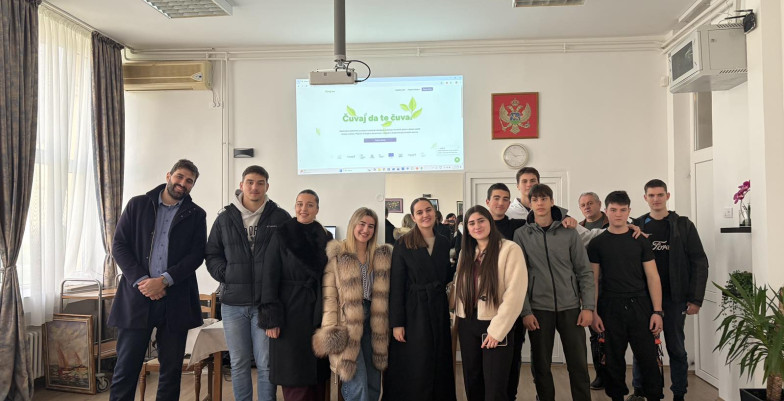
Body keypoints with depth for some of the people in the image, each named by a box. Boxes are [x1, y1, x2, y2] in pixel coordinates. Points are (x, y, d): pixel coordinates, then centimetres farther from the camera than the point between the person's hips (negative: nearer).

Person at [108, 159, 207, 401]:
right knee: (126, 368, 2)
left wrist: (164, 280, -13)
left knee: (171, 369, 7)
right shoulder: (138, 205, 7)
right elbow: (119, 245, 2)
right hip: (136, 296, 0)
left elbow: (196, 255, -1)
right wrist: (141, 280, -9)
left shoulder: (196, 215, 7)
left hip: (176, 300, 1)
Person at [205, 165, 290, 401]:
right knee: (238, 364, 12)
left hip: (267, 303, -2)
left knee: (266, 364, 3)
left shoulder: (281, 218, 0)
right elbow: (211, 254, 14)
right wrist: (225, 275, -1)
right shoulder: (225, 218, 8)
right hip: (233, 303, 3)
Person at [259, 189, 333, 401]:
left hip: (317, 312, 4)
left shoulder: (325, 238, 8)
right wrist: (271, 316, -13)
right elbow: (269, 276, -6)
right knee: (294, 373, -1)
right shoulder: (282, 235, -2)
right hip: (290, 311, -3)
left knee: (317, 369, 7)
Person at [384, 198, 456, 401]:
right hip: (412, 311, -4)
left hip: (438, 309, 5)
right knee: (414, 368, 3)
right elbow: (396, 285, -9)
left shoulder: (444, 243, 7)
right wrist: (397, 323, -12)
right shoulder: (403, 244, -7)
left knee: (439, 364, 12)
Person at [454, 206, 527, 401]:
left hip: (495, 326, -6)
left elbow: (515, 293, -16)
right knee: (472, 384, 14)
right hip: (467, 325, 6)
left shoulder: (510, 249, -10)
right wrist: (457, 318, 5)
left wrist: (496, 330, -17)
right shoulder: (467, 253, 12)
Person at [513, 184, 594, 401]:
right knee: (541, 366, 8)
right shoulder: (521, 234, 1)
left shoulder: (569, 233, 4)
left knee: (579, 365, 4)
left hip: (570, 307, 1)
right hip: (538, 309, 0)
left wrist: (588, 306, -3)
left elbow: (585, 272, 4)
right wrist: (526, 311, -7)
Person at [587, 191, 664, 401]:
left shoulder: (640, 241, 6)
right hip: (610, 308, 0)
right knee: (614, 359, 8)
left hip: (639, 305, 0)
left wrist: (657, 311, -4)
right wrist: (594, 312, -3)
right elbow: (593, 280, 4)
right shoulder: (597, 243, 4)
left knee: (648, 357, 0)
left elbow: (652, 277, 4)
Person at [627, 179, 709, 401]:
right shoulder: (637, 225, 4)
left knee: (676, 348, 8)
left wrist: (696, 299, -7)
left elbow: (699, 263, -1)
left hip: (674, 297, -1)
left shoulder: (683, 225, 1)